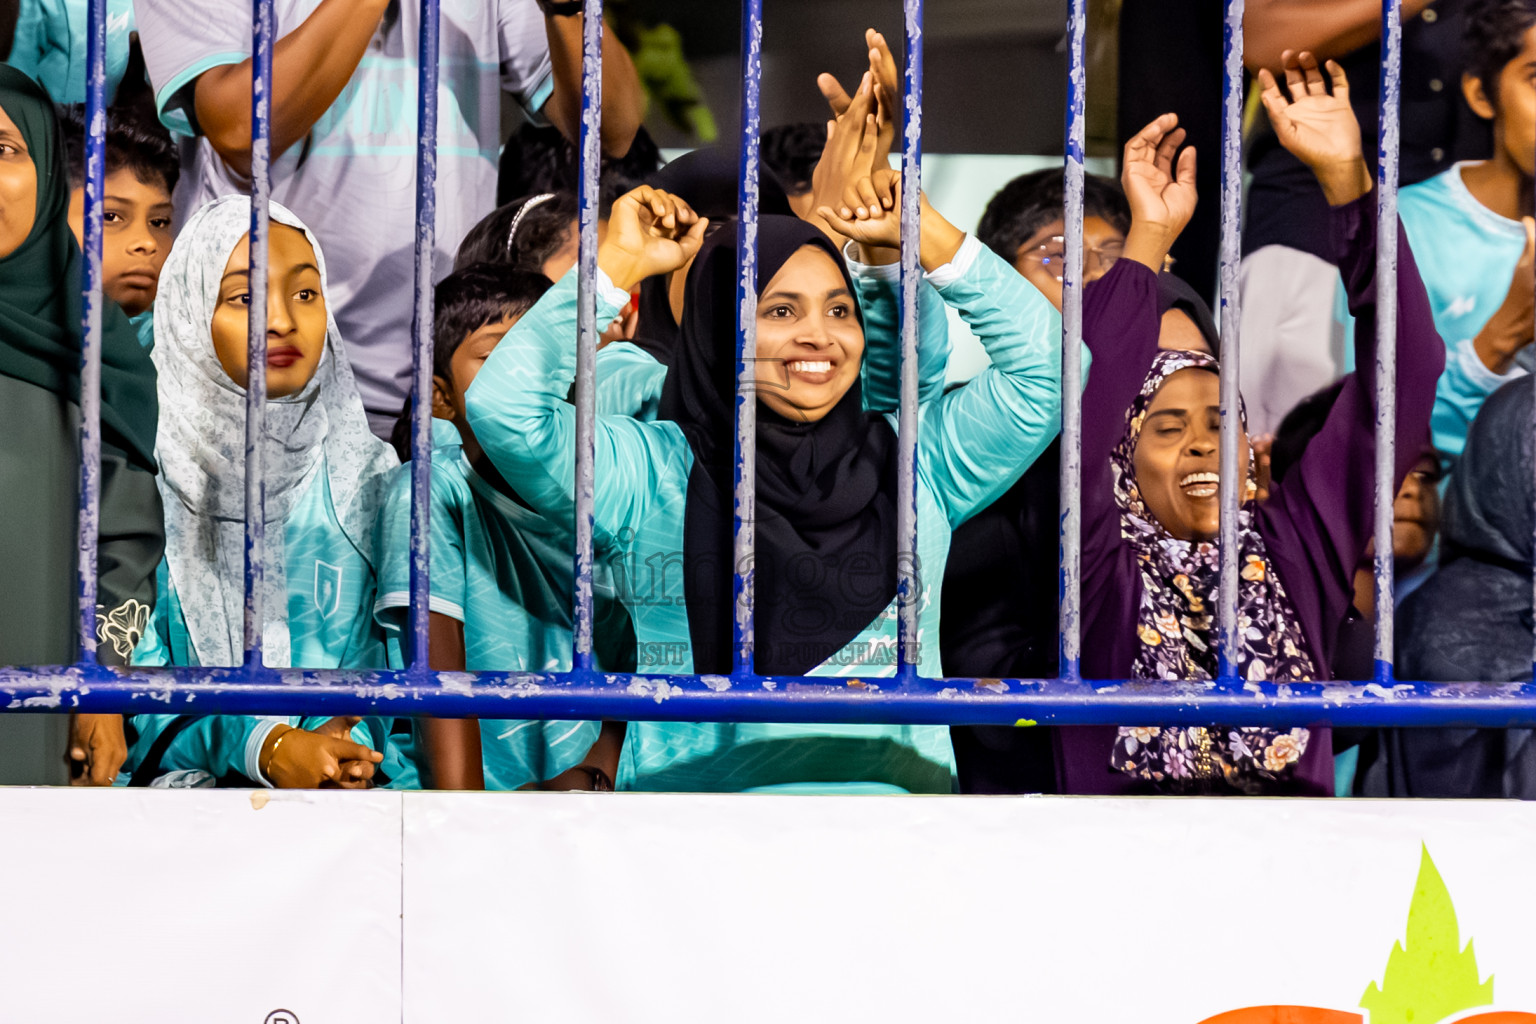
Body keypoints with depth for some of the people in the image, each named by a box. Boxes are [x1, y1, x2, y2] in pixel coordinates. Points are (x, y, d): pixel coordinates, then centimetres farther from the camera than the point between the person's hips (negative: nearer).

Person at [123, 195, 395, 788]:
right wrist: (264, 747, -17)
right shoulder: (153, 477, 3)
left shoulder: (370, 476, 9)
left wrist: (356, 742, -14)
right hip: (189, 775, 0)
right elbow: (139, 667, -2)